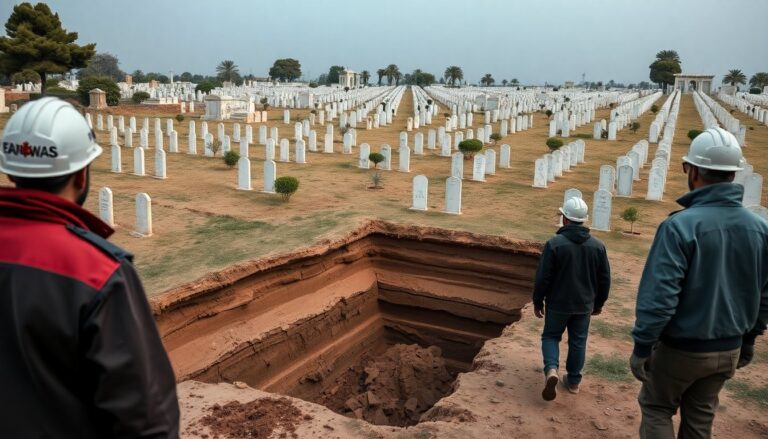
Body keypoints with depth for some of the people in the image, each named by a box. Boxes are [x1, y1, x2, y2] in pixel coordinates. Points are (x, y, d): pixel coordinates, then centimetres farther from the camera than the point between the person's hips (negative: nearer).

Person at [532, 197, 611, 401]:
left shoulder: (554, 244, -16)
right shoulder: (598, 245, -3)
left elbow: (543, 277, -13)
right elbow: (604, 279, 5)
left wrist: (538, 301, 0)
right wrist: (599, 303, 18)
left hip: (558, 303, -3)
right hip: (584, 304, 3)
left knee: (551, 336, 13)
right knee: (578, 342, 15)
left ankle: (551, 369, -9)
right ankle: (573, 380, 23)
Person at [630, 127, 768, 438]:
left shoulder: (681, 225, -23)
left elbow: (659, 295, -25)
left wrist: (642, 347, -16)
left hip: (681, 348, -5)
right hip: (729, 349, 6)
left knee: (656, 408, 16)